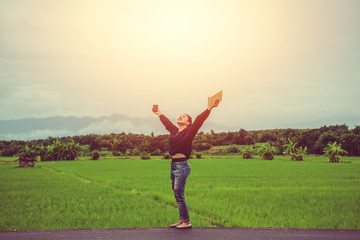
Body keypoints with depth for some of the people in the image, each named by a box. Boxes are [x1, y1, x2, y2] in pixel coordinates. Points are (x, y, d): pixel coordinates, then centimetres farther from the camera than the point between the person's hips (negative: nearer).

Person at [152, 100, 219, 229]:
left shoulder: (189, 131, -4)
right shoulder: (174, 131, 15)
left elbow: (199, 120, -14)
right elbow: (166, 122, 33)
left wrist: (210, 108, -23)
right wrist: (159, 114, 47)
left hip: (182, 166, -7)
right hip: (173, 165, 7)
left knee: (179, 194, -8)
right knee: (177, 195, 10)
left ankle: (187, 222, 0)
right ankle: (181, 219, 18)